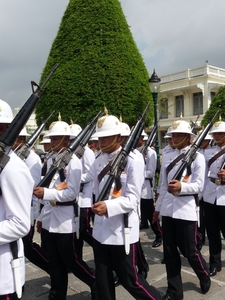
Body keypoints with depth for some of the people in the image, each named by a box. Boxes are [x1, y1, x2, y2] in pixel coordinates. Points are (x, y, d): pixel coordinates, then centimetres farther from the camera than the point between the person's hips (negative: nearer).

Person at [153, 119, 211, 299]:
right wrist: (158, 207, 15)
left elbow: (199, 186, -9)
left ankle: (205, 277, 38)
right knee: (170, 251, 10)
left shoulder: (197, 157, -4)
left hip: (186, 210, -5)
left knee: (189, 251, 7)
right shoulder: (167, 156, 9)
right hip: (167, 209, 5)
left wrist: (181, 186, -27)